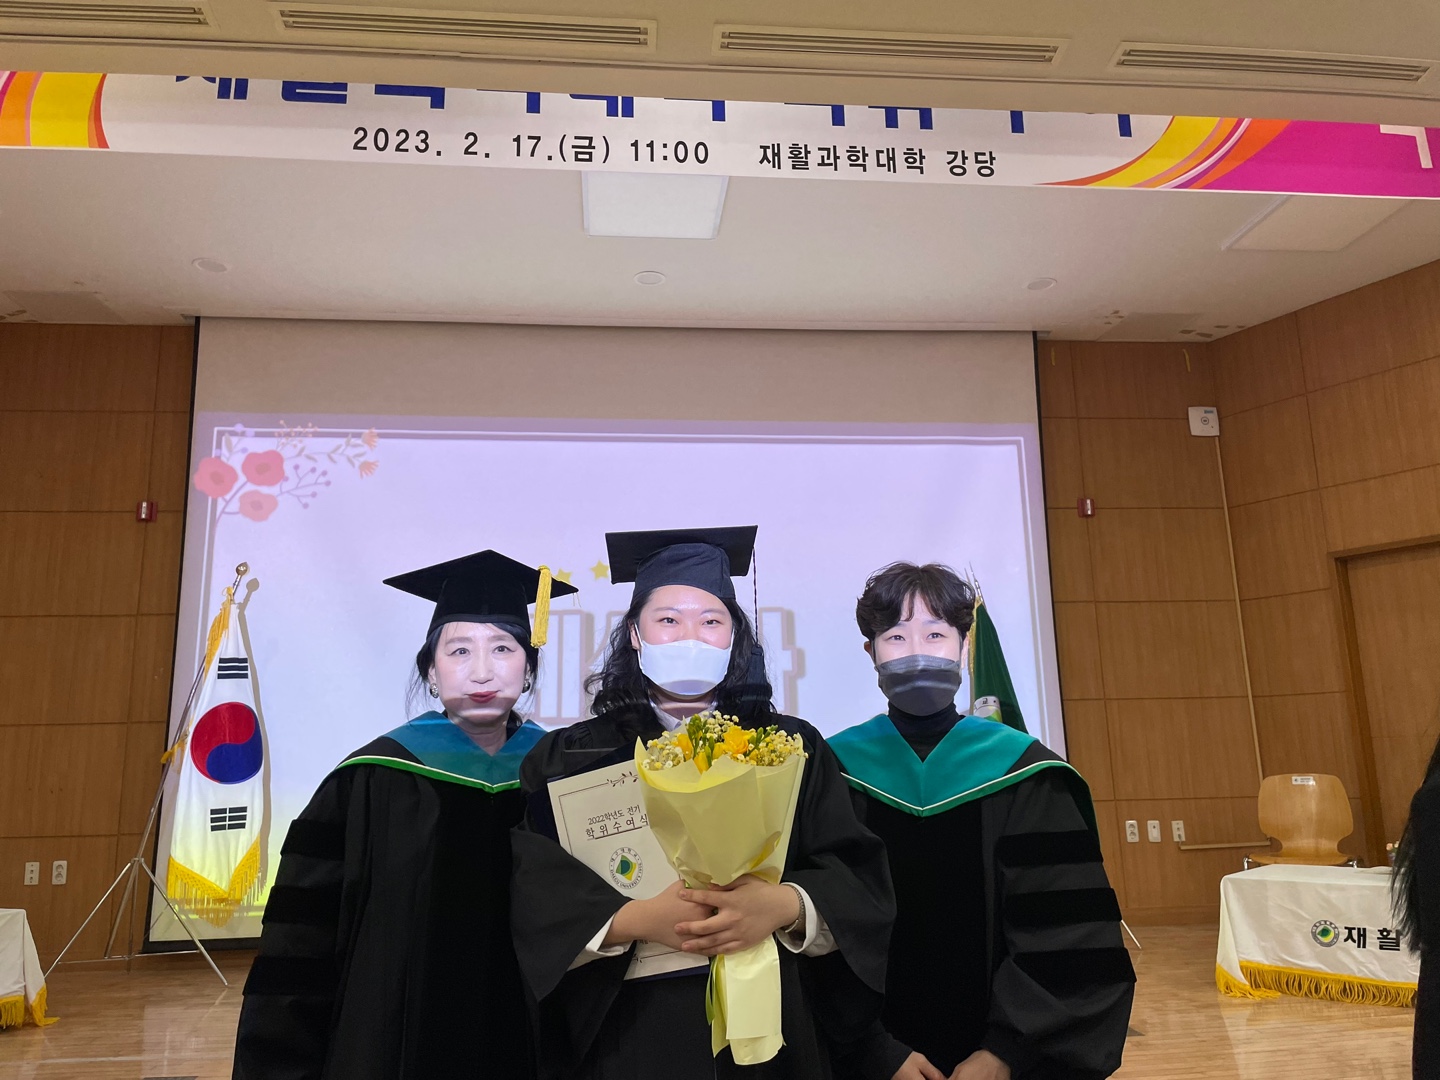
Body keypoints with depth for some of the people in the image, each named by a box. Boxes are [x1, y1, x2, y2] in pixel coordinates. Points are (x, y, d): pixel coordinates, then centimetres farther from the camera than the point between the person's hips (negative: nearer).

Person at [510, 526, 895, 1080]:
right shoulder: (572, 759, 0)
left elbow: (861, 885, -4)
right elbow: (535, 899, -9)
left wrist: (785, 905, -23)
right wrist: (639, 919, -24)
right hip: (627, 1034, -1)